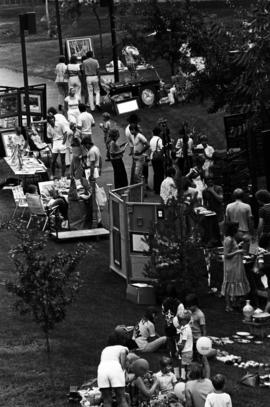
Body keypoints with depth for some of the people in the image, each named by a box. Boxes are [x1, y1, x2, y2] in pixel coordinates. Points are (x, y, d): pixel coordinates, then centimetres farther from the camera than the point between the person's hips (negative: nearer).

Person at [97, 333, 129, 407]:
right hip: (115, 368, -3)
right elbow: (123, 352, 0)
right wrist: (123, 369, 2)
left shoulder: (105, 350, 35)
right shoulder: (122, 348, 23)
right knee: (122, 400, -3)